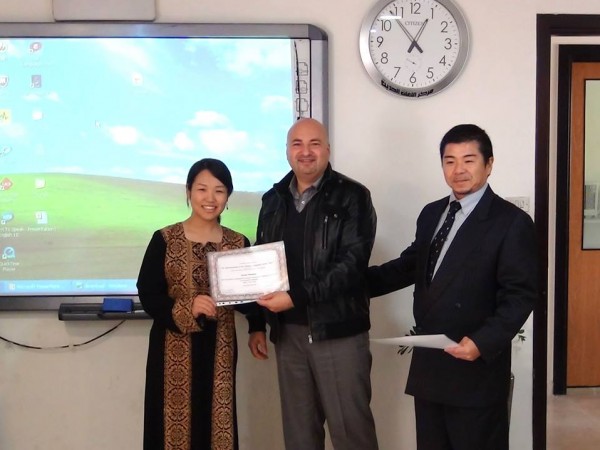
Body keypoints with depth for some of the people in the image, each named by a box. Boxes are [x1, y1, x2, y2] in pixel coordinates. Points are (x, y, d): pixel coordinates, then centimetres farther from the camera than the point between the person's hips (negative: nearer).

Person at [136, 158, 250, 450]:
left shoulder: (239, 244, 4)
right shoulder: (164, 240, -4)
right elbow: (147, 295, -6)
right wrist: (187, 308, -21)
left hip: (218, 349, 2)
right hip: (174, 351, -2)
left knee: (217, 422, 8)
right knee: (174, 423, 2)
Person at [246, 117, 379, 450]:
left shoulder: (352, 196, -6)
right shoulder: (273, 200, 11)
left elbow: (352, 263, -16)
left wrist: (296, 297, -21)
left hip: (339, 330, -5)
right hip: (288, 332, 5)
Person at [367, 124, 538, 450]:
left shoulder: (512, 222, -10)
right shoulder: (431, 214, 11)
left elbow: (521, 294, -14)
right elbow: (410, 265, 21)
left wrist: (483, 342, -26)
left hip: (477, 370, -6)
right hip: (427, 364, 7)